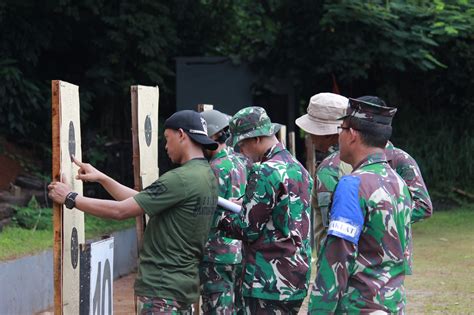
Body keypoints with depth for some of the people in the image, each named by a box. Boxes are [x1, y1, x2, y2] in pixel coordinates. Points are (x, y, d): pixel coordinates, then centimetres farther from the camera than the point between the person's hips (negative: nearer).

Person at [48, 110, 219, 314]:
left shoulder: (181, 179, -19)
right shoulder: (208, 177, 10)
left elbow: (120, 210, -16)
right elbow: (141, 201, 15)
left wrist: (70, 198, -6)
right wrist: (102, 178, 15)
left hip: (161, 290, -10)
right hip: (183, 285, 10)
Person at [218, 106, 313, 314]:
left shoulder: (265, 172, -15)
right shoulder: (298, 168, 13)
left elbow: (248, 229, -13)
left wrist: (221, 220, 4)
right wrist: (245, 206, 19)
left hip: (269, 282, -9)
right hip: (297, 280, 9)